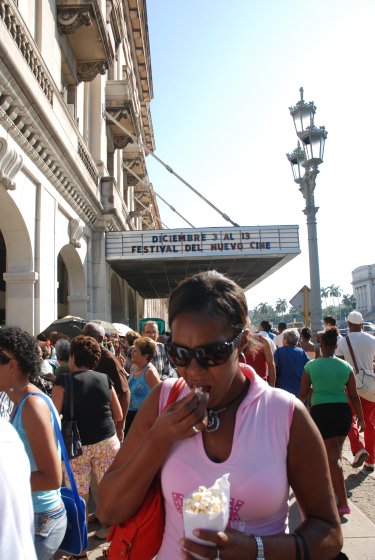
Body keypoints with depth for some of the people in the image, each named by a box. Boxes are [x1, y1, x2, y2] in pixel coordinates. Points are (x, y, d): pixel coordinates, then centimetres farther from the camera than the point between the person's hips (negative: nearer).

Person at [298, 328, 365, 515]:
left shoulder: (311, 366, -4)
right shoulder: (346, 366, 2)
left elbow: (303, 394, 0)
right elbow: (354, 396, 4)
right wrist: (361, 419, 13)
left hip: (320, 411, -3)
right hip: (343, 411, 3)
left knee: (333, 457, -2)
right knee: (335, 453, 21)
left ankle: (343, 502, -5)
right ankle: (330, 482, 40)